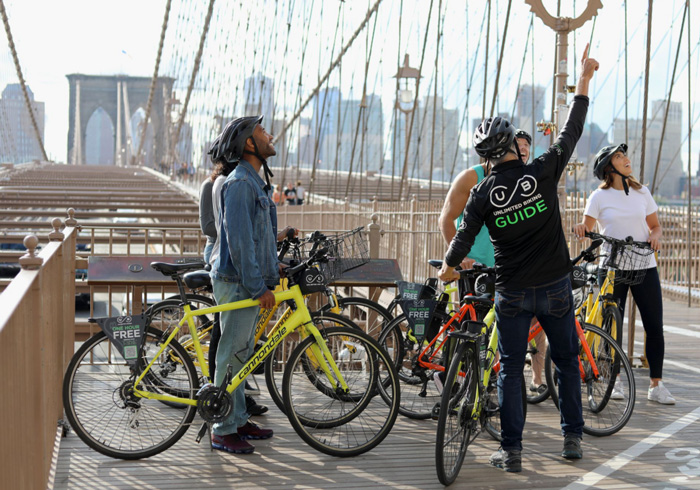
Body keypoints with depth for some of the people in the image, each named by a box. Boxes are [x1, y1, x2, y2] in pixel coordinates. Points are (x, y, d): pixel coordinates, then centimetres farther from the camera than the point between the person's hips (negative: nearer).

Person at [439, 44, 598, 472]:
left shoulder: (483, 194, -6)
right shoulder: (542, 172, -8)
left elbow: (464, 238, 1)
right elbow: (572, 131, 1)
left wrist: (448, 269, 22)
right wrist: (585, 79, 9)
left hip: (513, 293, 0)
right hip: (555, 285, 0)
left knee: (511, 369, 7)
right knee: (568, 361, 15)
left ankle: (511, 450, 5)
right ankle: (573, 438, 20)